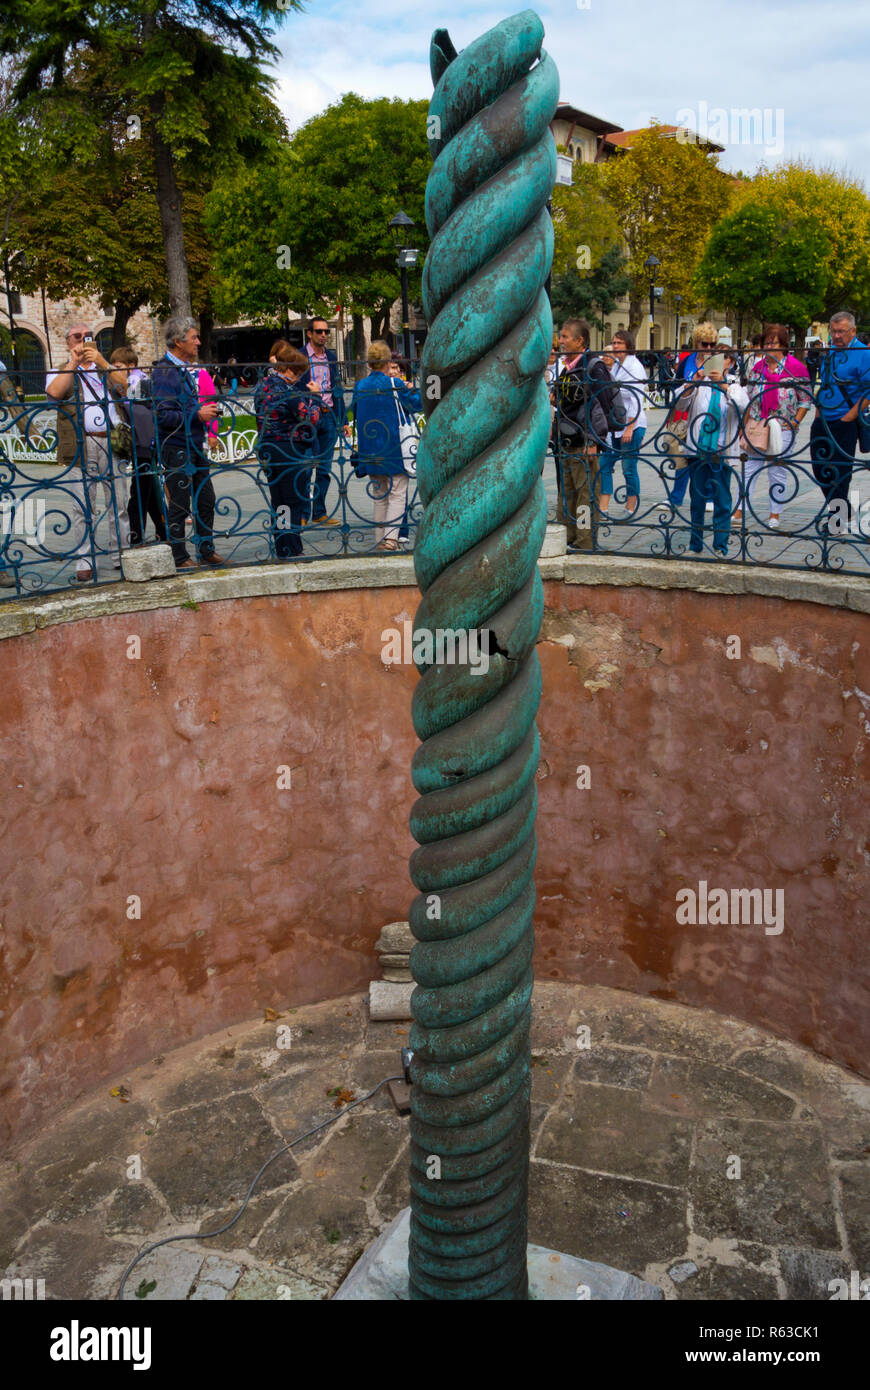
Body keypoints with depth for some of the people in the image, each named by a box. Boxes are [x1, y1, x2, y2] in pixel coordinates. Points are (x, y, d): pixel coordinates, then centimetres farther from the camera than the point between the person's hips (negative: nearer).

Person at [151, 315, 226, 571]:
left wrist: (208, 409, 9)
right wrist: (198, 415, -21)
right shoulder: (164, 372, -15)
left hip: (195, 446, 9)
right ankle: (179, 558, 8)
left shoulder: (190, 369, 14)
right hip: (176, 448, -9)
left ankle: (207, 551, 24)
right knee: (179, 506, -1)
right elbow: (163, 415, -23)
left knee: (206, 501, 13)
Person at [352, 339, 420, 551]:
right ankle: (391, 537, -16)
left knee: (379, 497, 14)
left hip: (370, 452, 4)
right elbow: (416, 404, 4)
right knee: (397, 495, 0)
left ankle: (381, 540, 15)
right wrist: (413, 391, 22)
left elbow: (355, 415, 14)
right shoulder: (395, 384, -10)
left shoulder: (359, 387, 2)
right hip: (394, 450, -4)